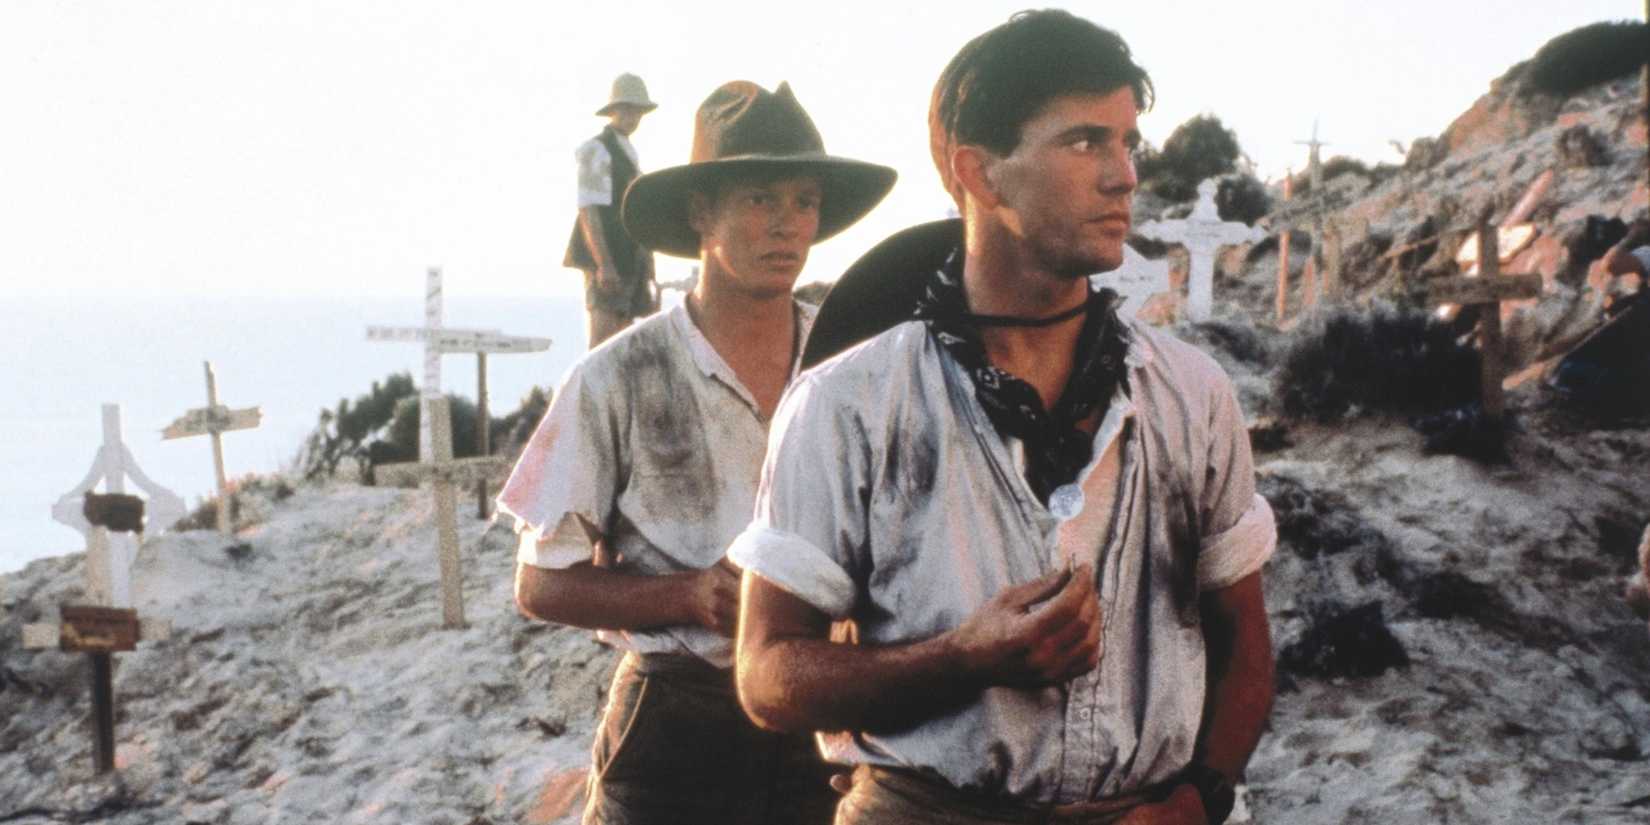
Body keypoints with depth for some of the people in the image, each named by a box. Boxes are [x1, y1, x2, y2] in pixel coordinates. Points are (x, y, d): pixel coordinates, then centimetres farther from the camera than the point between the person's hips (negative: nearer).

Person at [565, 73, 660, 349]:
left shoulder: (629, 153, 21)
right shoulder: (595, 151, -6)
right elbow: (588, 210, -14)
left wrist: (646, 271, 17)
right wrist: (603, 264, -22)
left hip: (631, 261, 9)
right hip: (606, 261, -9)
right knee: (603, 344, -12)